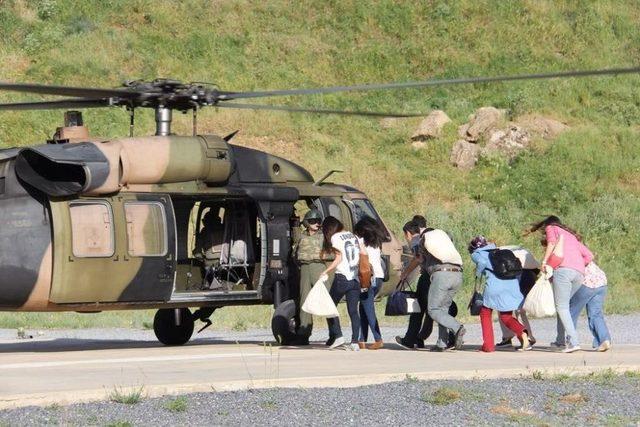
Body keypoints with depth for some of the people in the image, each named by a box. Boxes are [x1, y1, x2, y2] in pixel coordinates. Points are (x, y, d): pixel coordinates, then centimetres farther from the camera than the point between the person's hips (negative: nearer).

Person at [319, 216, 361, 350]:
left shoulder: (335, 237, -3)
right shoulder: (353, 236, 16)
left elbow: (339, 258, -11)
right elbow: (361, 257, 12)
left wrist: (326, 272, -7)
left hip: (342, 277, -6)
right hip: (355, 278, 6)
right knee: (353, 310, 4)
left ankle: (337, 336, -3)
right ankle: (355, 341, -5)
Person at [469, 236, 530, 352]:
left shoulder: (476, 254, 14)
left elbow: (482, 262, -9)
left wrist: (478, 275, 8)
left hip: (495, 284, -5)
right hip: (512, 282, 5)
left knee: (485, 314, 16)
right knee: (506, 316, 16)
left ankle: (488, 345, 12)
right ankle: (522, 332, -12)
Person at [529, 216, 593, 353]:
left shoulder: (551, 228, 20)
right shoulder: (572, 236, 35)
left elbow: (551, 242, -4)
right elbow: (589, 256, 24)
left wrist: (544, 261, -6)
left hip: (563, 268, -6)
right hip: (579, 273, 6)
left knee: (561, 307, -6)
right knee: (564, 305, 20)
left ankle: (573, 342, -17)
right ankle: (561, 340, 21)